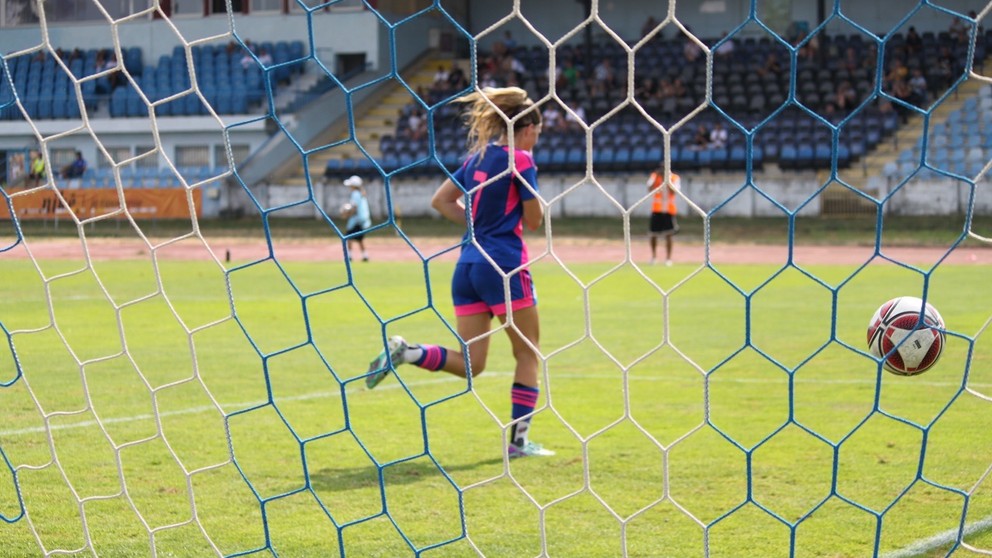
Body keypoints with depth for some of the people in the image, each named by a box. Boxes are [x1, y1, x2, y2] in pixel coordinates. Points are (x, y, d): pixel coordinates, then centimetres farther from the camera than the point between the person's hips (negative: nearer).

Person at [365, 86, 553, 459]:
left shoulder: (477, 156, 14)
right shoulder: (520, 160, -7)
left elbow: (440, 200, 17)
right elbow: (534, 221, -5)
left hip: (468, 264, 7)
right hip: (503, 264, -7)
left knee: (470, 363, 9)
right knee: (528, 352, 7)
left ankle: (404, 352, -12)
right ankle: (518, 439, 5)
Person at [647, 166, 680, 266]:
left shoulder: (674, 178, -1)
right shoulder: (654, 176, 3)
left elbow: (674, 192, -14)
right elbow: (650, 189, -12)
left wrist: (668, 180, -20)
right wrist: (657, 178, -20)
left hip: (669, 210, -1)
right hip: (656, 210, 1)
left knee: (668, 235, -4)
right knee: (653, 234, 4)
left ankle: (668, 258, 3)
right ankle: (654, 256, 20)